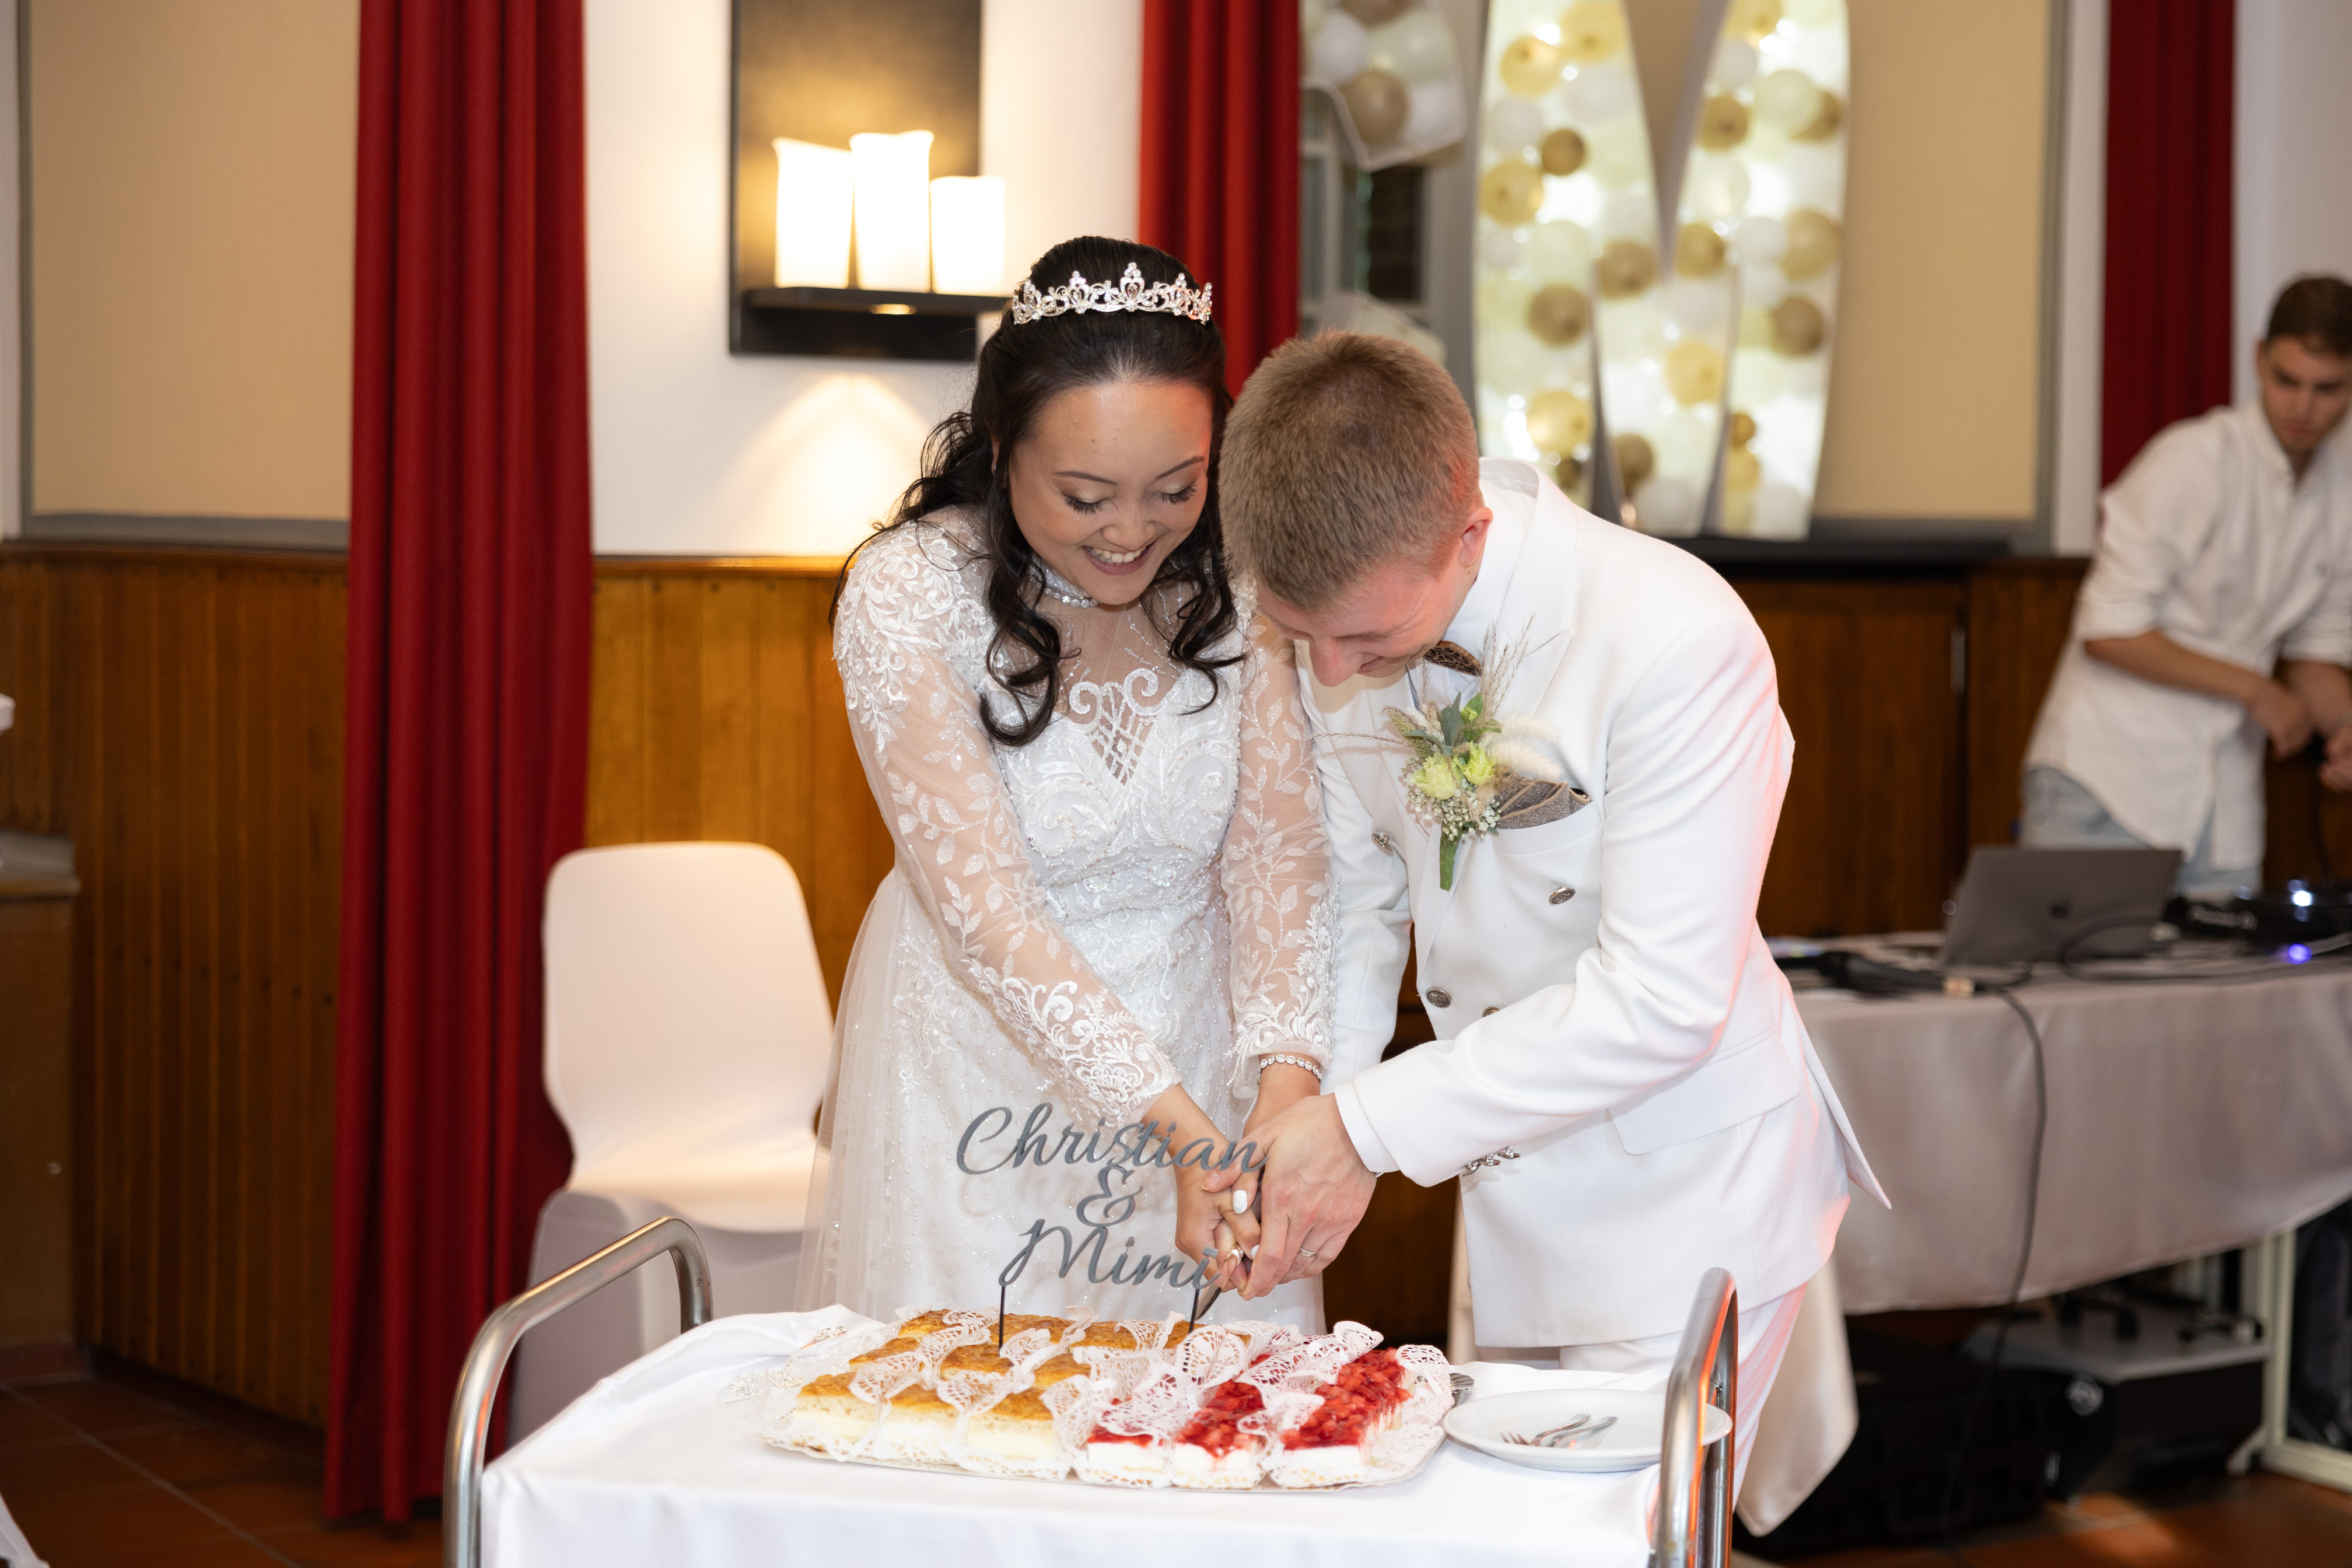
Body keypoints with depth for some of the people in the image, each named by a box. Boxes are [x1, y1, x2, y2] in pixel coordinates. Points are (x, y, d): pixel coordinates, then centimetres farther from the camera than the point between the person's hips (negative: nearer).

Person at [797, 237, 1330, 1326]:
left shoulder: (1235, 573, -10)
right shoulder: (906, 594, -20)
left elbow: (1276, 850, -14)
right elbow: (987, 913, -25)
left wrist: (1287, 1089, -30)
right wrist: (1175, 1125, -34)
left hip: (1200, 1032, 3)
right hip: (984, 1063, -2)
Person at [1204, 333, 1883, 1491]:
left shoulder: (1677, 638, -28)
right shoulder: (1347, 615, -7)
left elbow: (1663, 1001, -27)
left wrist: (1368, 1127, -25)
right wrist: (1305, 1119, -8)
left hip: (1685, 1179, -6)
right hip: (1508, 1176, 6)